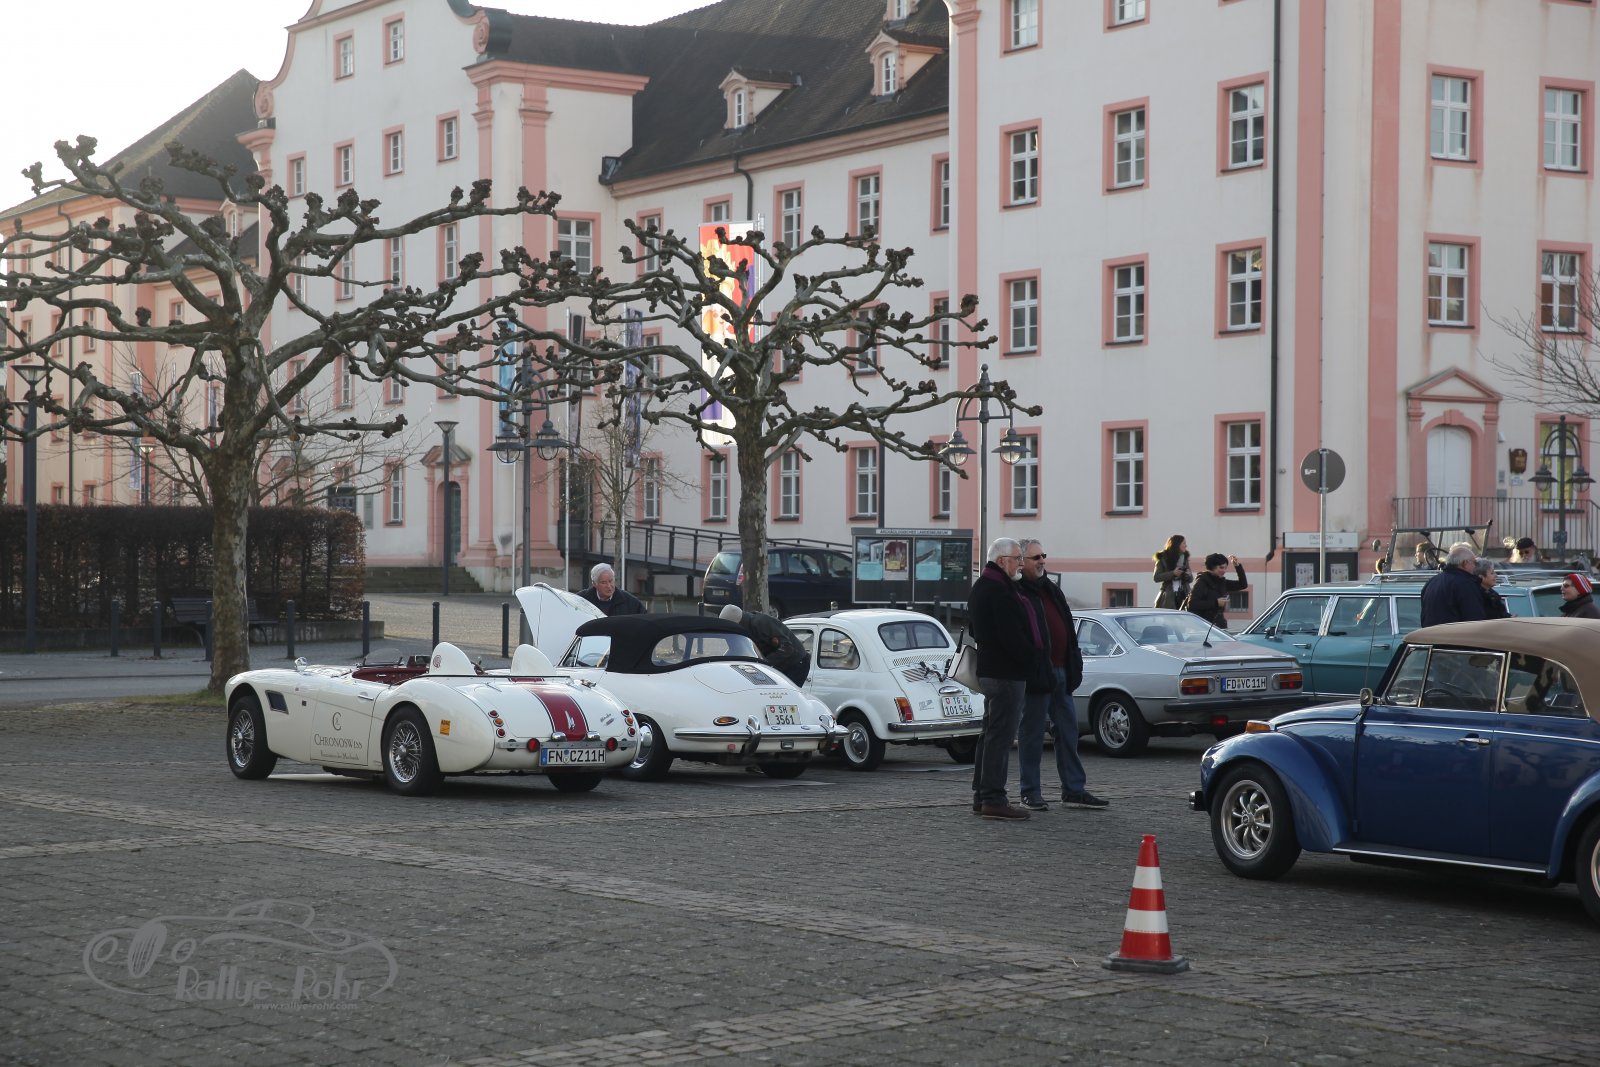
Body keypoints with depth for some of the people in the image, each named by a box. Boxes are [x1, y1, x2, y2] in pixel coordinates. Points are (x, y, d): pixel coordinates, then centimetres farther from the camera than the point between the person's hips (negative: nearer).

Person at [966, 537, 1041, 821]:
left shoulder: (982, 587, 16)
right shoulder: (999, 591, -18)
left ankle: (982, 796, 22)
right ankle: (993, 799, -9)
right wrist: (1034, 658, -9)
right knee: (1000, 736, -9)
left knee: (991, 734, 16)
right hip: (1006, 673, -11)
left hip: (990, 669, 11)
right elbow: (1011, 637, -22)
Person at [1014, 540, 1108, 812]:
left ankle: (1074, 789, 15)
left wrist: (1073, 666, 14)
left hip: (1060, 671, 8)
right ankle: (1030, 792, 6)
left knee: (1068, 731, 9)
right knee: (1032, 733, 0)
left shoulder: (1052, 590, 18)